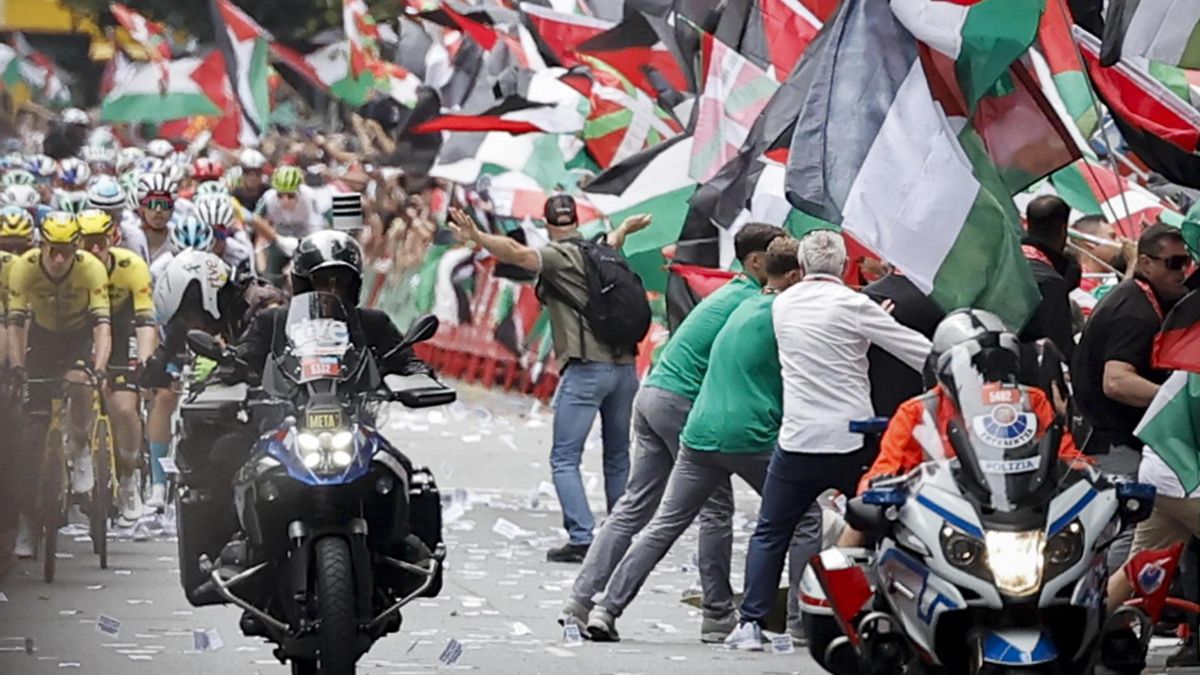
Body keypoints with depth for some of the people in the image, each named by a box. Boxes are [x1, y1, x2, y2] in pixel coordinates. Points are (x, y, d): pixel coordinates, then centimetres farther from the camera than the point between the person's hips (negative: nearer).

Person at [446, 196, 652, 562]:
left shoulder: (560, 257, -5)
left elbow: (517, 253, -25)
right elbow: (612, 241, 41)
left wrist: (477, 237, -36)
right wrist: (626, 227, 64)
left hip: (586, 369, -7)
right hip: (624, 366, 7)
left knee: (565, 459, -4)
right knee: (618, 458, 17)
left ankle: (581, 539, -15)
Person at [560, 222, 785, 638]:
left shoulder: (730, 293, 21)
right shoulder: (754, 302, -9)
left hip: (652, 396, 9)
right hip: (683, 402, -9)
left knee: (635, 506, 7)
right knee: (715, 508, -1)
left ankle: (582, 600, 3)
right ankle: (718, 614, 2)